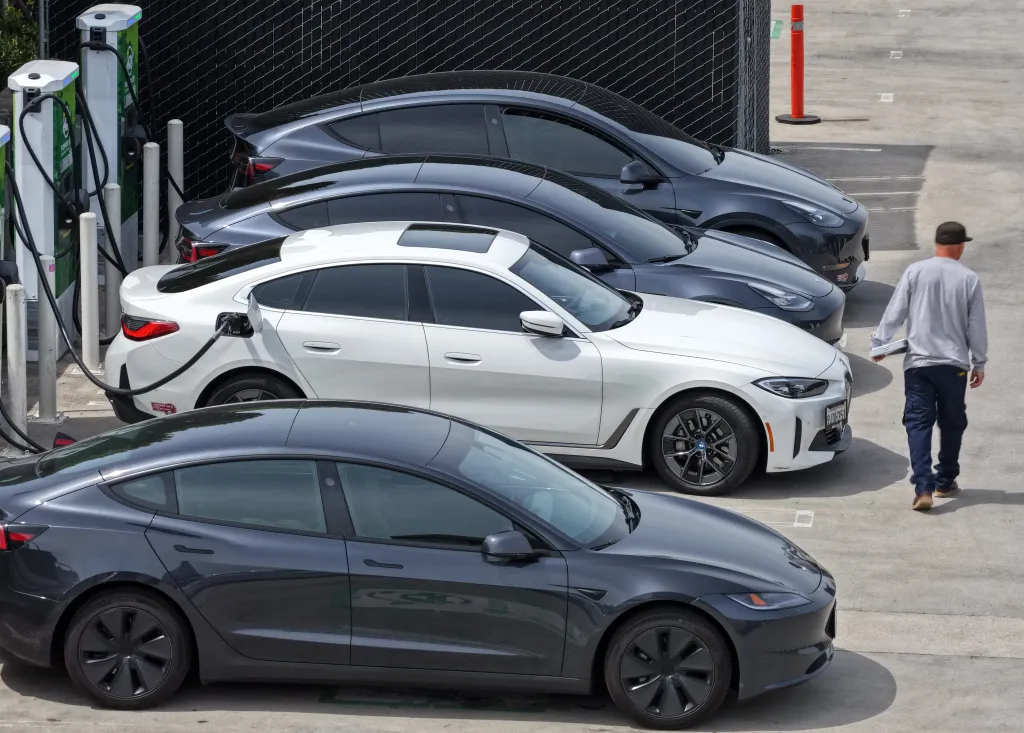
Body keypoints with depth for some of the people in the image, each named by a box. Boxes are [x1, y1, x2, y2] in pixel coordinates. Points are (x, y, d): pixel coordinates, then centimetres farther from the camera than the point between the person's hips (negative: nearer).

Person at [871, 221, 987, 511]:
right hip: (954, 363, 0)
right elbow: (976, 326, 2)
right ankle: (945, 482, 24)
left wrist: (878, 343, 10)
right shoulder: (968, 279, -3)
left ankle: (923, 488, -15)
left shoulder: (915, 272, -3)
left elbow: (895, 312, -2)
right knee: (952, 423, 15)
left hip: (918, 362, 0)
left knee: (918, 422, -2)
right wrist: (979, 363, 12)